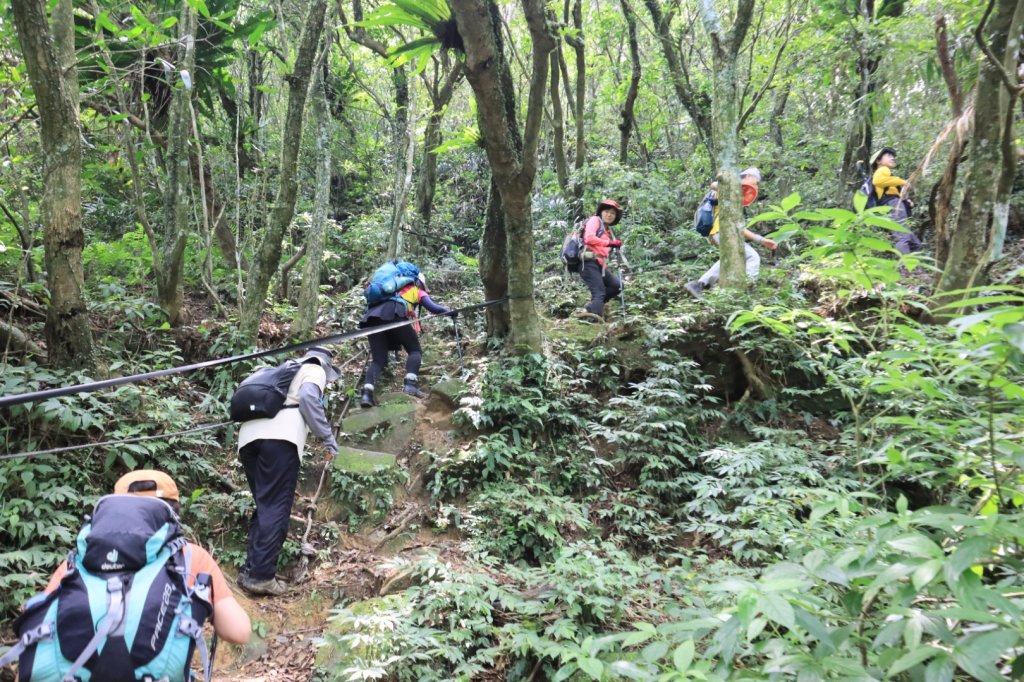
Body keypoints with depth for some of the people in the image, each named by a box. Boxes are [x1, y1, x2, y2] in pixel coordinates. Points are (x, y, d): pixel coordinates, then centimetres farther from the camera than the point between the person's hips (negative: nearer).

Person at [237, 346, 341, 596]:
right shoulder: (315, 370, 17)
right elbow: (308, 398, -4)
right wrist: (328, 437, -3)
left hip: (248, 435, 7)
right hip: (280, 436, -7)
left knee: (264, 506, 14)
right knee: (276, 508, -6)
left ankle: (250, 570, 9)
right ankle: (261, 575, -11)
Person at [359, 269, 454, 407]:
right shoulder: (417, 291, 27)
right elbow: (433, 308, 12)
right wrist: (449, 311, 30)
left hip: (371, 316, 5)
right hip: (393, 314, -5)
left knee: (378, 359, 8)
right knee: (415, 350, 9)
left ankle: (367, 392, -15)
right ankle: (410, 384, -14)